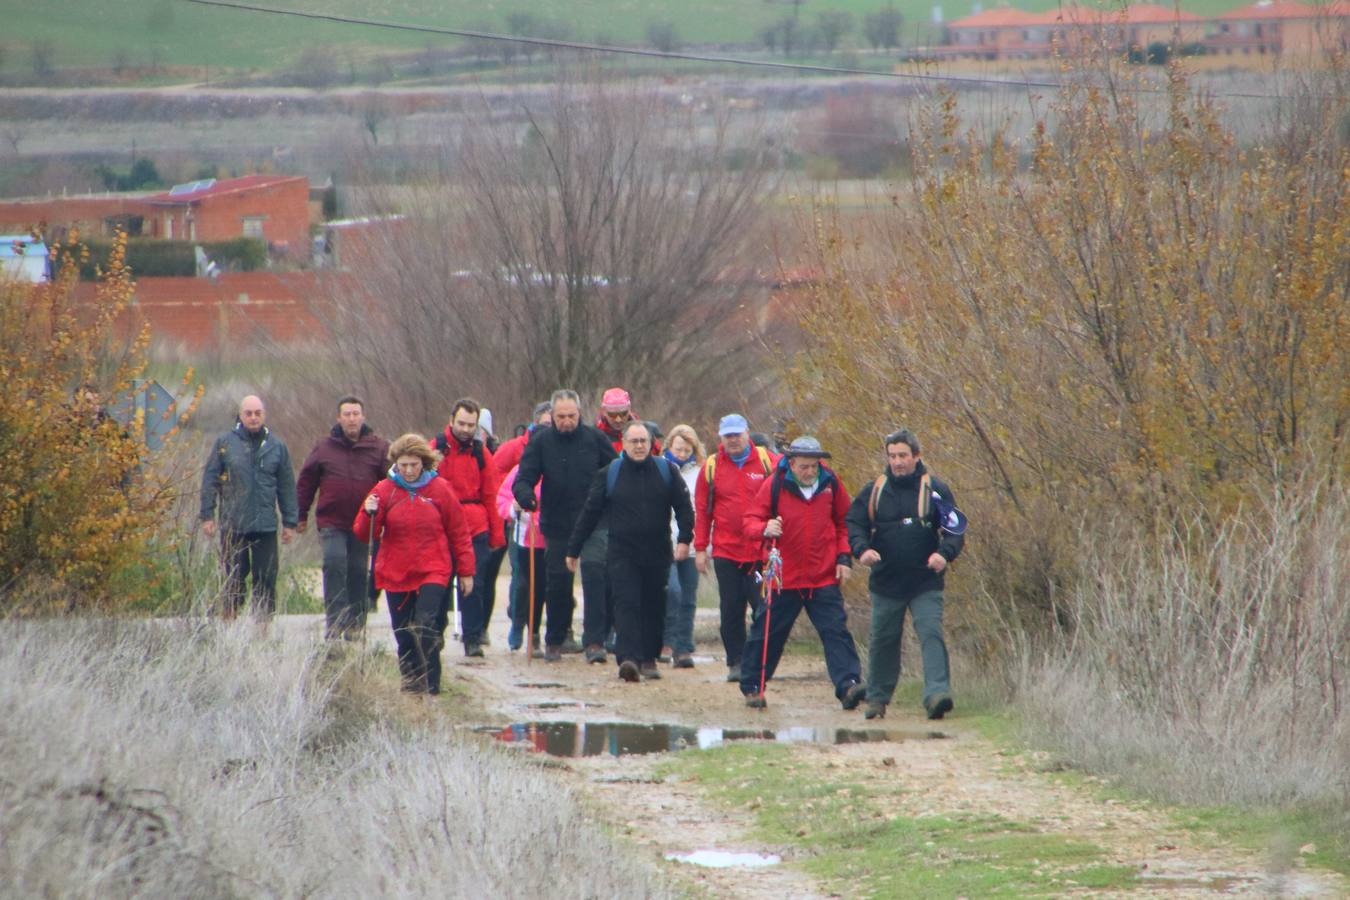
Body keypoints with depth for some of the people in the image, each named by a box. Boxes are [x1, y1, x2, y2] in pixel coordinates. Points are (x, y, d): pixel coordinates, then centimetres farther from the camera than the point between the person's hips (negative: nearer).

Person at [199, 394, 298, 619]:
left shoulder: (277, 446, 8)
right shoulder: (224, 443, 2)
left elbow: (287, 486, 11)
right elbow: (210, 480, 3)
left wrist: (290, 522, 8)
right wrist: (207, 515, -3)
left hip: (266, 525, 1)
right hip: (233, 526, -1)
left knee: (266, 580, 0)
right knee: (234, 578, 3)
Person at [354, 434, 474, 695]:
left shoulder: (440, 489, 0)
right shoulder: (384, 490, 2)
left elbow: (459, 533, 7)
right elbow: (365, 534, 2)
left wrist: (466, 572, 7)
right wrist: (370, 514, -19)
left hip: (433, 572, -2)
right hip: (396, 574, 3)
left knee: (426, 624, -19)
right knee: (404, 634, 6)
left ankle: (431, 685, -16)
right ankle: (410, 682, 19)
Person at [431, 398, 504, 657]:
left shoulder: (481, 452, 8)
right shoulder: (436, 449, 1)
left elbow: (491, 495, 10)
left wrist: (496, 533, 6)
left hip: (475, 529, 1)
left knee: (474, 585, -4)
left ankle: (473, 638, 1)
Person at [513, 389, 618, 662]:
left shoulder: (595, 439, 0)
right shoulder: (541, 442, 0)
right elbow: (524, 476, -4)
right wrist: (524, 493, -27)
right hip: (557, 526, 1)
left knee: (595, 580, -12)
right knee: (558, 584, 7)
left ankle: (595, 642, -13)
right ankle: (554, 642, 22)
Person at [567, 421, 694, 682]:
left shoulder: (666, 471, 4)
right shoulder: (609, 474, 3)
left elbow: (683, 507, 7)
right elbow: (590, 513, 5)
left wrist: (684, 539, -6)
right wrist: (573, 550, 5)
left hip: (658, 553, 2)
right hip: (622, 555, -2)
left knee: (654, 607, 7)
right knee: (626, 604, -14)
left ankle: (649, 658, 19)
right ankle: (628, 658, -24)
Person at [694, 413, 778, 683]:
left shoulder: (768, 462, 1)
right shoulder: (712, 467, 6)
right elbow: (702, 511, 9)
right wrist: (700, 549, 6)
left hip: (762, 551, -1)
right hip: (726, 552, 1)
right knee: (731, 609, 1)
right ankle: (735, 662, 7)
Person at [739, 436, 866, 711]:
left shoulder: (831, 484, 2)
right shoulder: (775, 485, -5)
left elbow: (843, 523, 15)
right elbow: (751, 521, -2)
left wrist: (843, 557, 5)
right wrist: (765, 529, -25)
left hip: (824, 577, 1)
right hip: (785, 576, -1)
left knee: (836, 631, -10)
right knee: (767, 634, 6)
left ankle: (848, 684, -17)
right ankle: (752, 687, 19)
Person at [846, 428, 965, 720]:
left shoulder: (935, 489, 0)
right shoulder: (874, 491, 4)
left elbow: (956, 529, 1)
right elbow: (854, 524, 6)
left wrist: (944, 554, -19)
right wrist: (862, 549, -15)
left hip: (926, 583, -2)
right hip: (886, 583, 2)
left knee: (931, 634, -17)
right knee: (882, 641, 10)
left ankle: (937, 693, -26)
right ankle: (877, 698, 24)